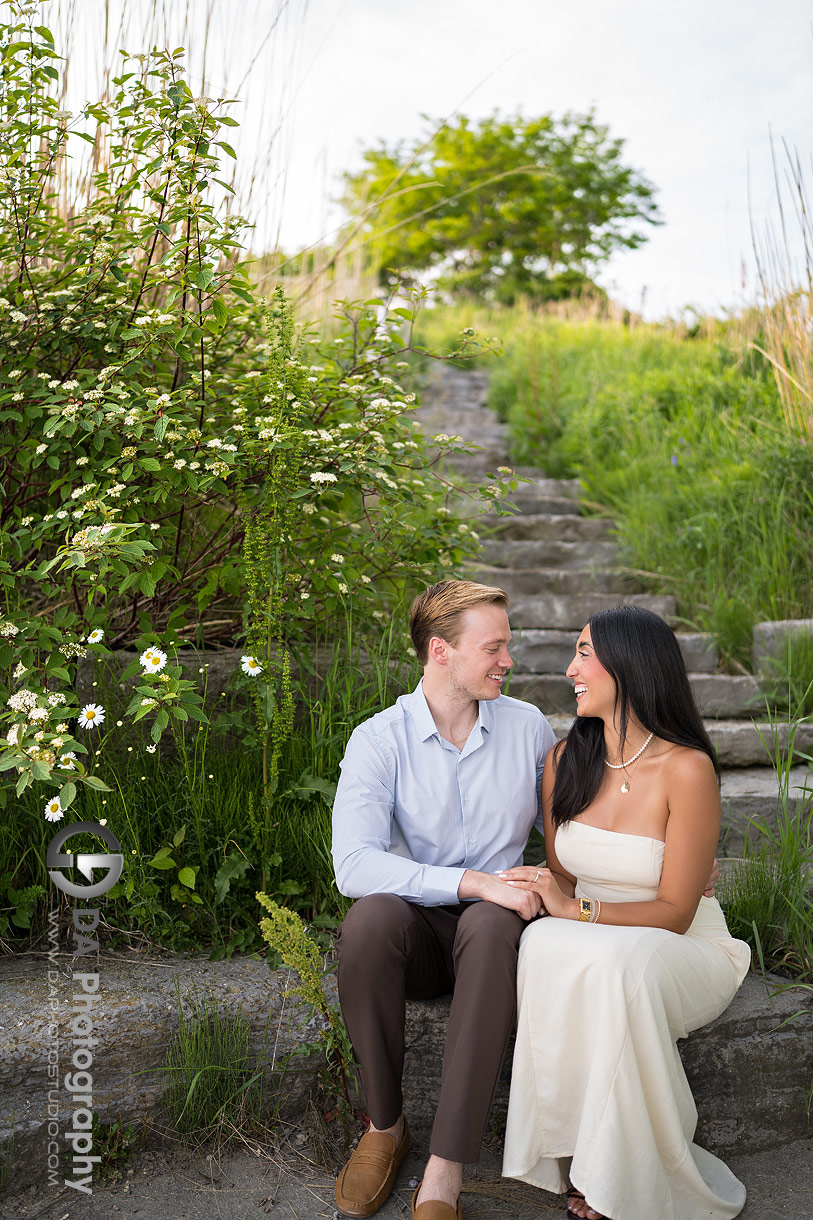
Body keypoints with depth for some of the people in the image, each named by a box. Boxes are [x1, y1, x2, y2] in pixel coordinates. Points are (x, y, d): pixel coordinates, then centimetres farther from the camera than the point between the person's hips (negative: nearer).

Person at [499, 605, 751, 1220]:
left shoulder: (686, 769, -16)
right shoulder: (566, 759, 1)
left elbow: (674, 912, -14)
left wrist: (575, 909, -25)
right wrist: (552, 903, -14)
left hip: (684, 950, -3)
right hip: (589, 948, 4)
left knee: (615, 964, -38)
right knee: (543, 945, -32)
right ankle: (579, 1154, -14)